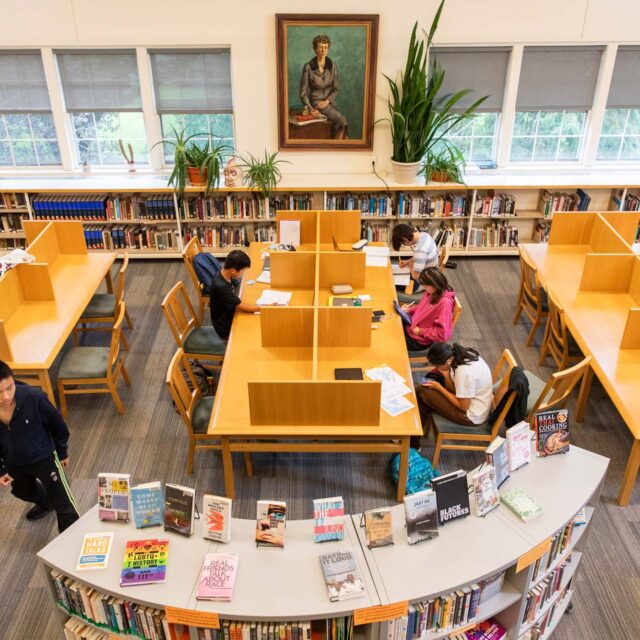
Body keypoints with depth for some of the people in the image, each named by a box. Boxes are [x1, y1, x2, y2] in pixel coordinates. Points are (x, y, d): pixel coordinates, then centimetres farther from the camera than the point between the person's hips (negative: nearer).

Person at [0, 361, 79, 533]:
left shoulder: (33, 397, -34)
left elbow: (56, 424, -15)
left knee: (63, 503, -1)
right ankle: (45, 503, 66)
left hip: (44, 457, -4)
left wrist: (62, 452, -2)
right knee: (23, 491, 34)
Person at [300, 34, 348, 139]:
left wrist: (326, 101, -11)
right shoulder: (308, 67, -7)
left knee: (341, 122, -24)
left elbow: (335, 89, 6)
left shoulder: (333, 66, 4)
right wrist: (311, 108, -19)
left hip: (329, 102, 4)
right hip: (315, 102, -4)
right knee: (341, 120, -27)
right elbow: (303, 92, -5)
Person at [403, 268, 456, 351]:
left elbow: (443, 334, -30)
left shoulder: (444, 303, -30)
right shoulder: (431, 292, -4)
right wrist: (409, 310, 0)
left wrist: (421, 331, -21)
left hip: (418, 340, -8)